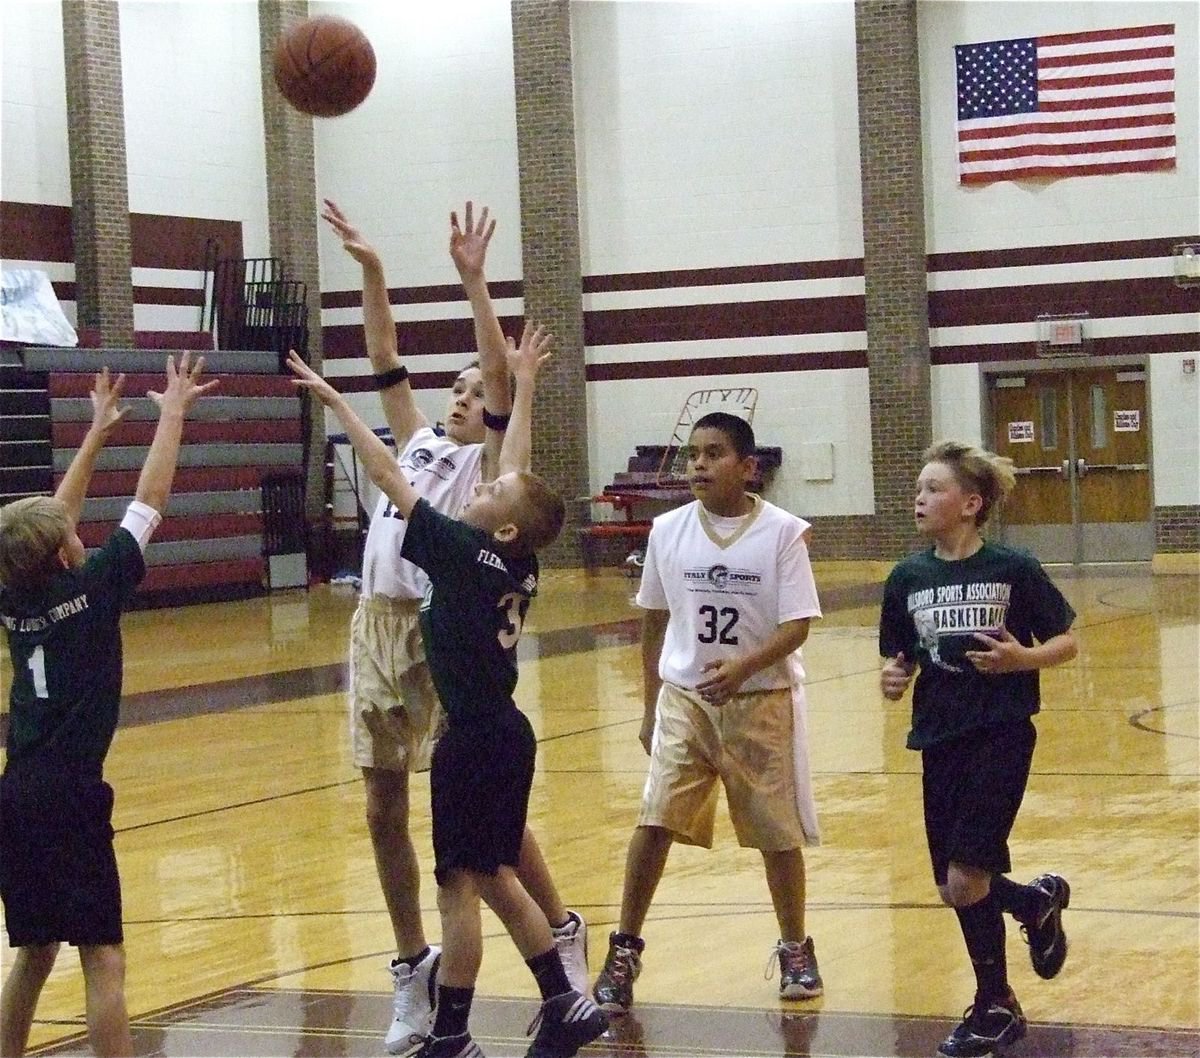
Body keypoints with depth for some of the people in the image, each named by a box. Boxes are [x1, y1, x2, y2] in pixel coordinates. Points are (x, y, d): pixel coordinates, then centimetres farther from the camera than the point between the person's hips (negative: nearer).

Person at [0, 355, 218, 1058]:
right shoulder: (90, 589, -8)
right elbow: (151, 500, -2)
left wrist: (98, 433, 30)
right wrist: (174, 414, 8)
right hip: (69, 798, -7)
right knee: (103, 957, -7)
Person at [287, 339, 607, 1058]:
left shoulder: (464, 551, -15)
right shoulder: (521, 564, 4)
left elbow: (389, 475, -12)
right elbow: (518, 467, 17)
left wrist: (335, 400, -7)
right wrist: (524, 384, 26)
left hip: (474, 740, -8)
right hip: (507, 733, 8)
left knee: (460, 882, -1)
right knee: (494, 877, 16)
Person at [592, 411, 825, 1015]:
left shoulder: (782, 532, -10)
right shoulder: (668, 531, -1)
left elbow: (797, 625, -13)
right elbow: (654, 620, 9)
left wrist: (743, 667, -29)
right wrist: (650, 705, 11)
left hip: (763, 699, -2)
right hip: (684, 697, 2)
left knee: (778, 831, 7)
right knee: (655, 819, -8)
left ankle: (795, 949, 27)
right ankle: (624, 952, 3)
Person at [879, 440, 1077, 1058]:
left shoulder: (1013, 570, -8)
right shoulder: (907, 578, 3)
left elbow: (1066, 642, -1)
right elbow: (901, 659, 11)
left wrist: (1021, 658, -20)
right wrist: (893, 679, -10)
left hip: (1001, 736, -5)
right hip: (939, 740, 5)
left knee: (965, 880, -10)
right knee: (952, 889, 8)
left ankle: (993, 1007, 12)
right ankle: (1036, 901, 37)